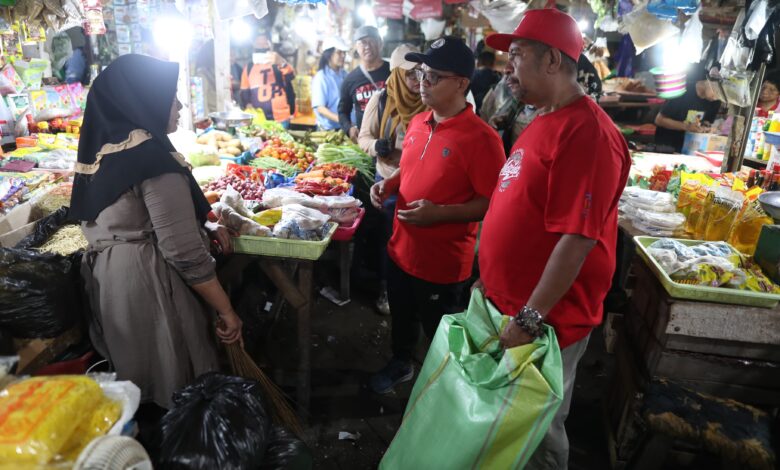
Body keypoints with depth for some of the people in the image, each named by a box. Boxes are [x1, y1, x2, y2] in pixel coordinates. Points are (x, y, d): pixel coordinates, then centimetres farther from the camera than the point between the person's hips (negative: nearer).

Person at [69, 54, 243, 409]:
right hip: (150, 286, -9)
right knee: (181, 393, 8)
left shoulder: (102, 148, 8)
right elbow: (183, 251, -22)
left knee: (138, 379, 24)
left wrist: (203, 226, 12)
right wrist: (226, 310, -13)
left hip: (108, 279, 9)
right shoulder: (152, 156, -19)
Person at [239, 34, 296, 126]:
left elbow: (291, 76, -17)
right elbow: (244, 92, 15)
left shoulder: (278, 63, 3)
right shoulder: (248, 67, 10)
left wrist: (281, 62, -35)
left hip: (280, 118, -2)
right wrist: (247, 104, -3)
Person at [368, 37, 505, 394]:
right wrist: (388, 184, -2)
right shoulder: (417, 123, 2)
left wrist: (440, 213, -29)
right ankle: (400, 364, 54)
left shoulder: (481, 138, -21)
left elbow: (493, 203, -21)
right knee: (401, 316, 28)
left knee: (440, 334, 14)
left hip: (443, 262, -7)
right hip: (401, 249, 8)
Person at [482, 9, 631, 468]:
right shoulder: (544, 120, 10)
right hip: (509, 304, 9)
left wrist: (529, 320, -24)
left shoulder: (586, 132, -21)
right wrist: (490, 279, 17)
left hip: (545, 318, -9)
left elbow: (577, 238, -26)